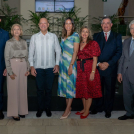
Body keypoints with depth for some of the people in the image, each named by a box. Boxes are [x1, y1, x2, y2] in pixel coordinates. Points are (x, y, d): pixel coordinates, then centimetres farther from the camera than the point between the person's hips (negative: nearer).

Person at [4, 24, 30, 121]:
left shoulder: (24, 42, 11)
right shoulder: (9, 42, -1)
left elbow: (27, 56, 13)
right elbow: (6, 58, -4)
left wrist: (28, 68, 5)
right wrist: (10, 72, -10)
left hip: (23, 66, 4)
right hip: (13, 65, -4)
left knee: (23, 89, 6)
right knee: (13, 89, -1)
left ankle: (22, 110, 18)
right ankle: (14, 112, 8)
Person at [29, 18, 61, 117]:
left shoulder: (53, 36, 3)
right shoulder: (34, 37, 4)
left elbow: (58, 51, 6)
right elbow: (31, 52, 5)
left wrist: (57, 64, 0)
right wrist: (32, 66, 0)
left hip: (50, 67, 0)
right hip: (38, 67, 0)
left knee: (49, 89, 7)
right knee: (40, 89, 6)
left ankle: (48, 108, 22)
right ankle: (40, 108, 20)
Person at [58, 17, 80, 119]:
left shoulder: (75, 35, -6)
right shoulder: (63, 36, 15)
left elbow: (75, 51, -12)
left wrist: (71, 65, -18)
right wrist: (60, 64, 10)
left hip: (70, 63, -7)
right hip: (63, 63, 7)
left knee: (70, 84, -3)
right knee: (64, 84, 8)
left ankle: (67, 110, 2)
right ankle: (68, 107, 18)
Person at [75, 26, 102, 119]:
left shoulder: (93, 43, -2)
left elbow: (95, 59, -8)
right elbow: (77, 57, 14)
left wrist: (93, 72, -15)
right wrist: (76, 69, 5)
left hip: (89, 69, -5)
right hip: (80, 69, 5)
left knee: (89, 90, 1)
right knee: (82, 89, 11)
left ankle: (87, 111, 11)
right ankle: (84, 109, 25)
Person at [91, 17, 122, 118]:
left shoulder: (117, 36, 6)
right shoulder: (96, 36, 11)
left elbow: (119, 52, -1)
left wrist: (108, 63, -11)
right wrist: (98, 63, -9)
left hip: (111, 68, -1)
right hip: (98, 68, 2)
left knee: (110, 89, 6)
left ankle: (108, 109, 20)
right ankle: (98, 107, 24)